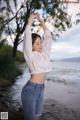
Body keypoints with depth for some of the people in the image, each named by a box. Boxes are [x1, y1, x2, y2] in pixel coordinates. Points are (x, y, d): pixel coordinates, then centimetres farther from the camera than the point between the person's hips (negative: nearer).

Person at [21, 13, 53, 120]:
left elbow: (48, 37, 10)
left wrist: (42, 22, 10)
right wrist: (30, 20, -6)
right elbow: (27, 37, -16)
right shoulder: (30, 55, -10)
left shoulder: (44, 54, 6)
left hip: (40, 88, 7)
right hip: (30, 89, -7)